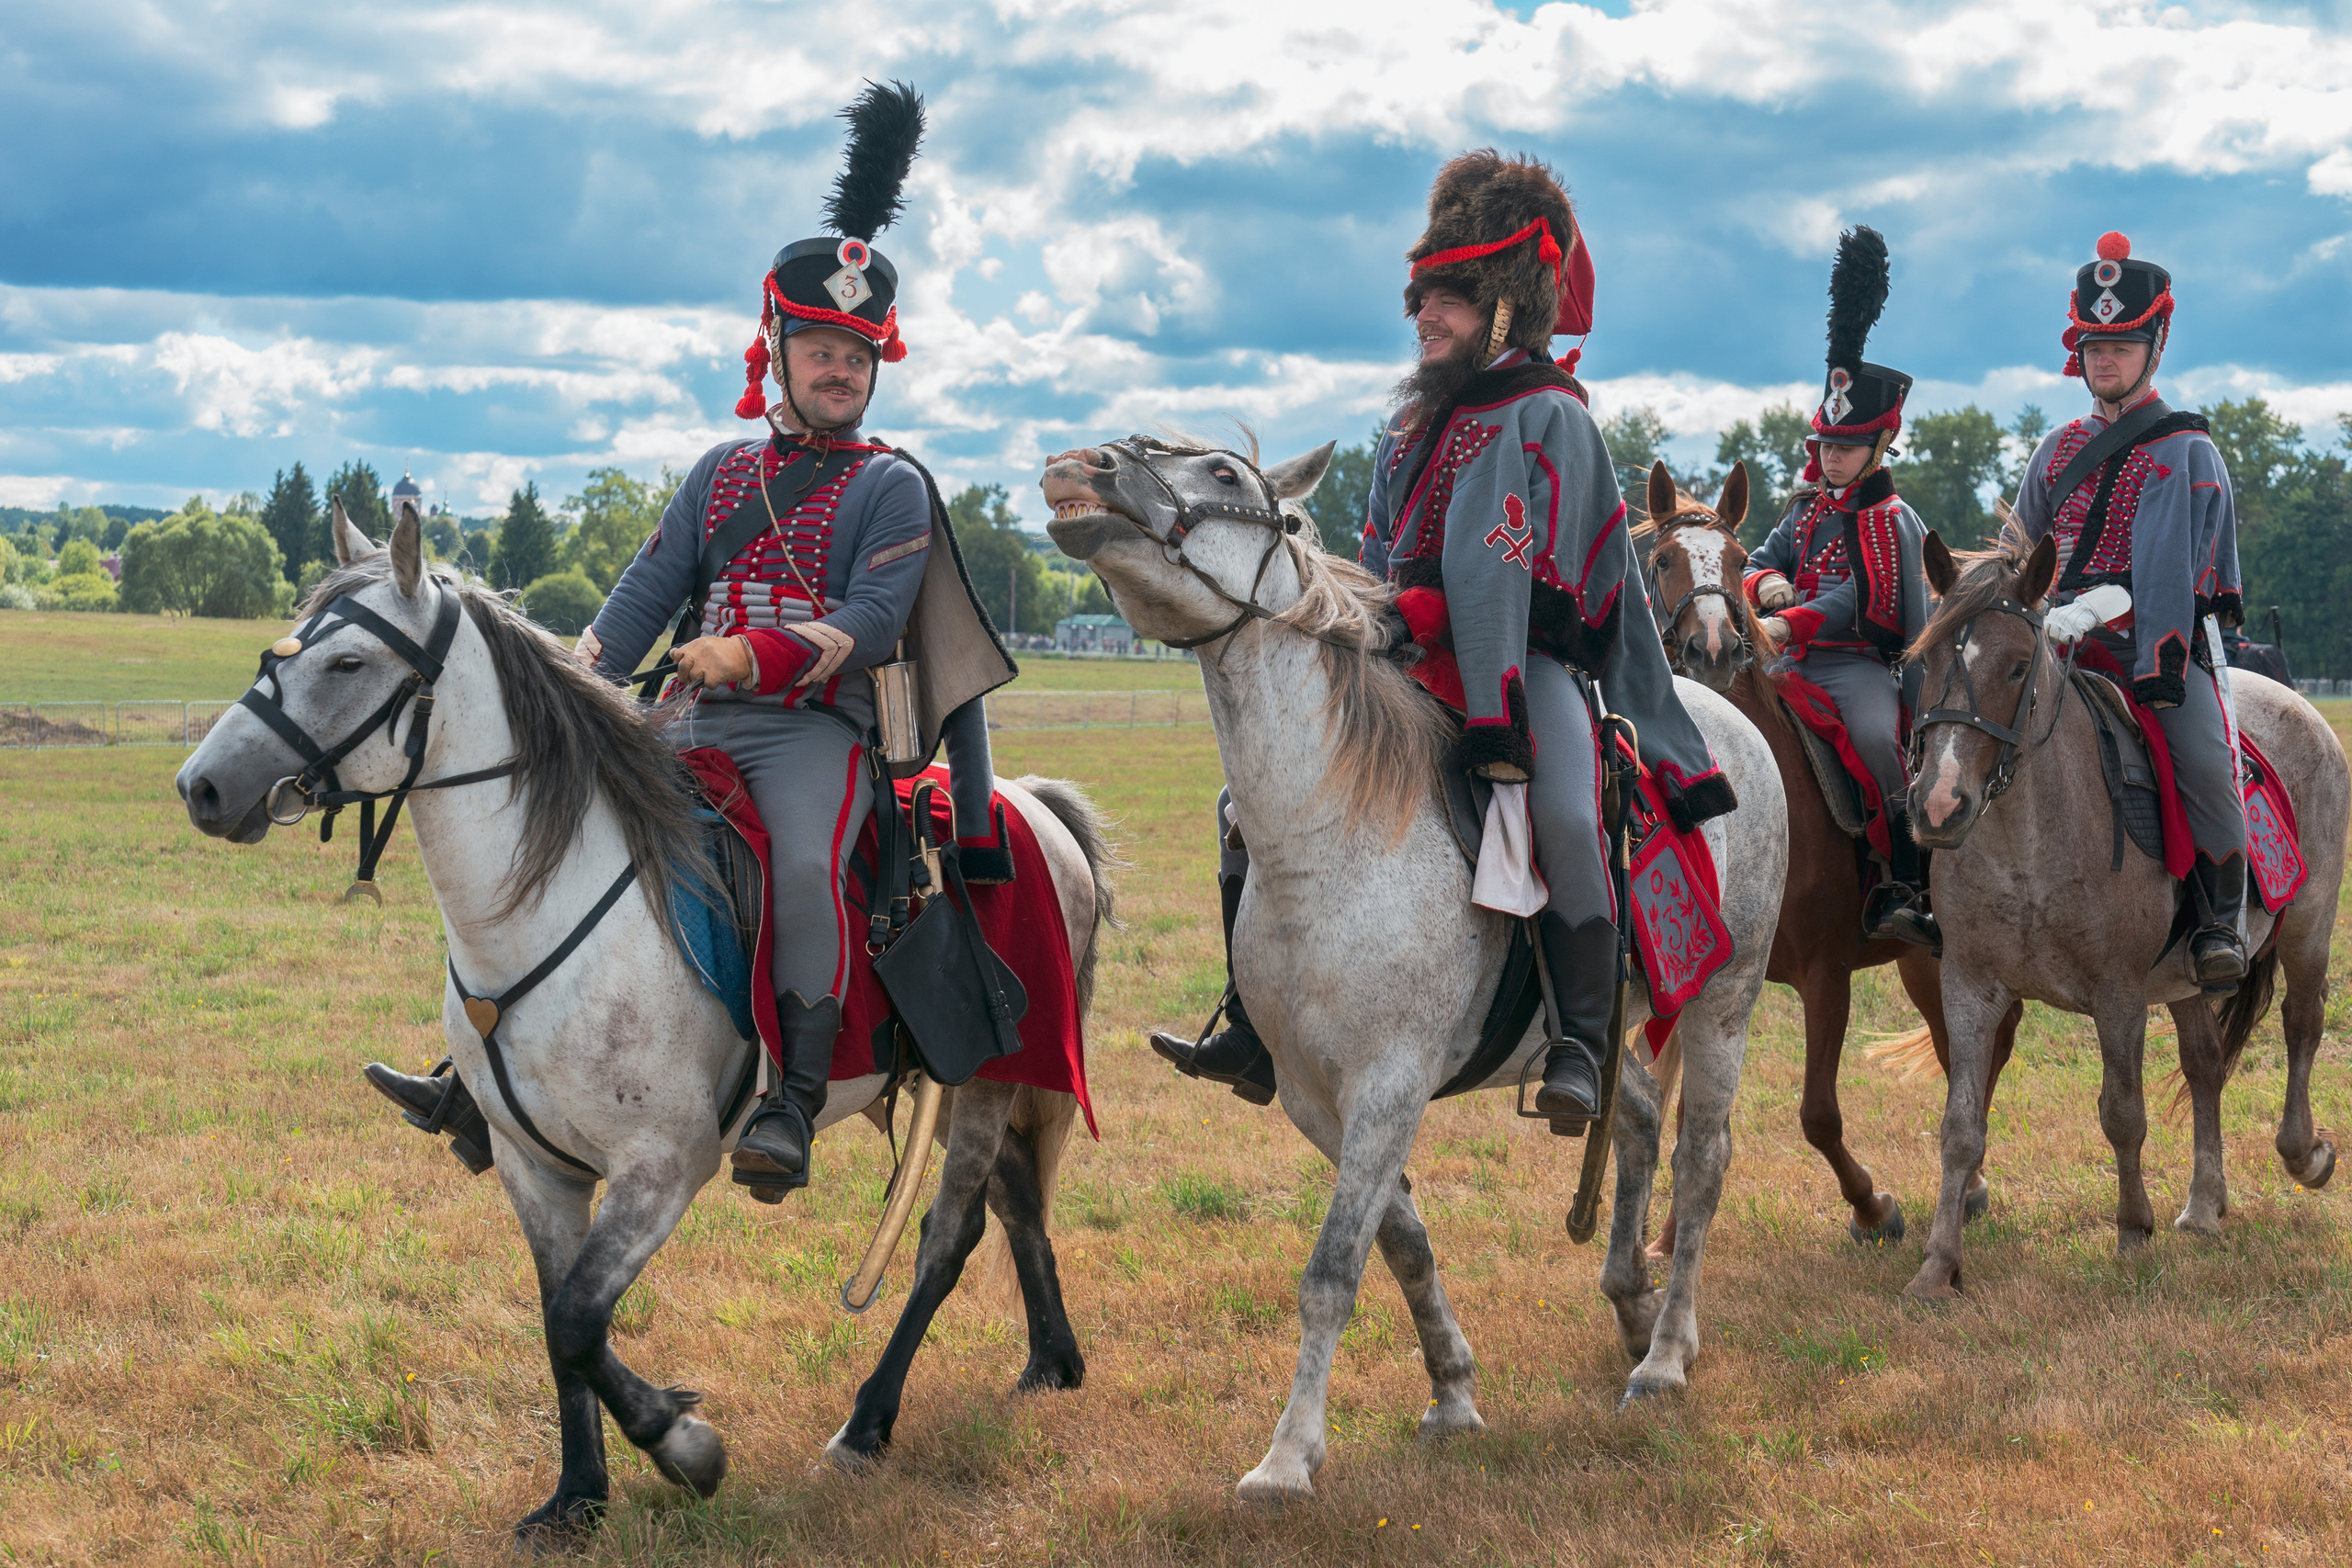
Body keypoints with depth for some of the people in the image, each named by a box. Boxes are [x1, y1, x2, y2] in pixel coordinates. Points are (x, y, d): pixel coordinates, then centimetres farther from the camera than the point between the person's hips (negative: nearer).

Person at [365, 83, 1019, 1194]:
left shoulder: (893, 488, 3)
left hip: (816, 730, -6)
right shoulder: (722, 473, 18)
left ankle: (792, 1103, -31)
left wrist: (756, 654, -24)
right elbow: (648, 589, 11)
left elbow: (874, 621, -10)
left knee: (806, 865, -34)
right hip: (695, 726, 6)